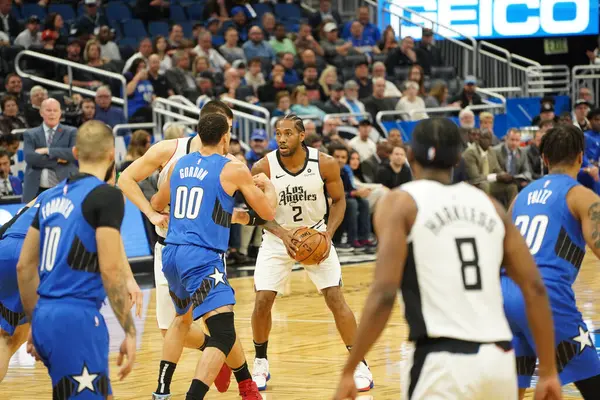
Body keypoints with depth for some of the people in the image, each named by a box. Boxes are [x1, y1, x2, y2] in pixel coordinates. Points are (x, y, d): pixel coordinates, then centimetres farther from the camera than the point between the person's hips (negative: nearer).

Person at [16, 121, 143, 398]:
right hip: (77, 318, -8)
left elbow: (24, 267, 18)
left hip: (46, 317, 8)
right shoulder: (107, 195, -8)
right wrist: (130, 332, -10)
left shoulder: (51, 197, 15)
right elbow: (110, 271, -15)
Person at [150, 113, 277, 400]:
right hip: (202, 258, -7)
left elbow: (156, 204, 30)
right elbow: (268, 213, 6)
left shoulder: (179, 165, 13)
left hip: (171, 255, 7)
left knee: (183, 317, 32)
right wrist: (268, 186, 26)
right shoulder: (234, 169, -2)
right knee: (224, 335, -12)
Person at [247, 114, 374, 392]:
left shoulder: (325, 164, -18)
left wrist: (328, 233, -17)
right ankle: (260, 363, 16)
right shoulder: (263, 168, -19)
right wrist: (282, 234, -24)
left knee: (336, 298, -7)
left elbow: (338, 201, -3)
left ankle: (359, 364, 3)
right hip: (278, 237, 0)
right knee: (262, 301, -6)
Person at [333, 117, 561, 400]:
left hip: (443, 361, -5)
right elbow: (535, 289, 11)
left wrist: (349, 371, -5)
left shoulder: (400, 203, 2)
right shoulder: (489, 204, 16)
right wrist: (548, 371, 16)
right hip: (499, 359, 5)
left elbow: (384, 294, -9)